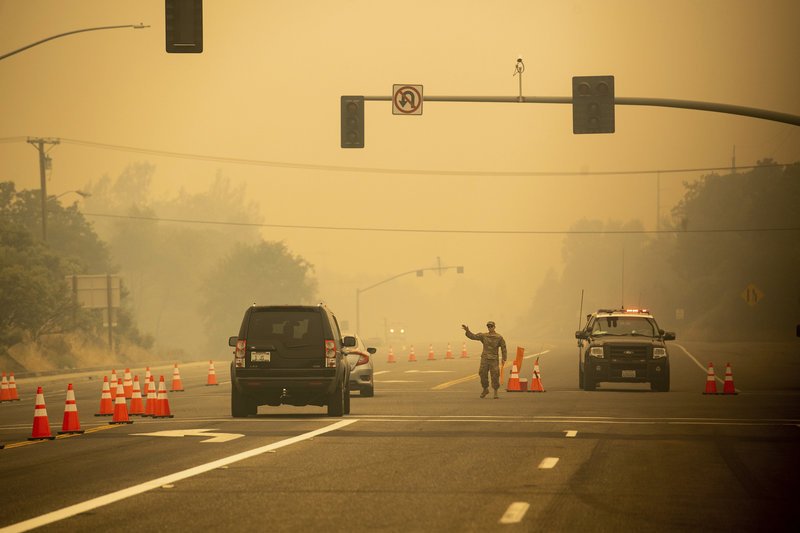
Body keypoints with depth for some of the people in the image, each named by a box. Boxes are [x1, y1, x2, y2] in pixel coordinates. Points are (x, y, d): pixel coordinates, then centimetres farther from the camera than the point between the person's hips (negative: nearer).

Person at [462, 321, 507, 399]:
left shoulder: (499, 337, -1)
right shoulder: (484, 336, 5)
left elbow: (503, 348, -1)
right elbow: (473, 336, -2)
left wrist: (504, 359, -10)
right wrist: (467, 330, -19)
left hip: (494, 360, -2)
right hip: (485, 359, 2)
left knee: (495, 376, -5)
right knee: (483, 375, 0)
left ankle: (495, 392, 8)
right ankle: (485, 389, 22)